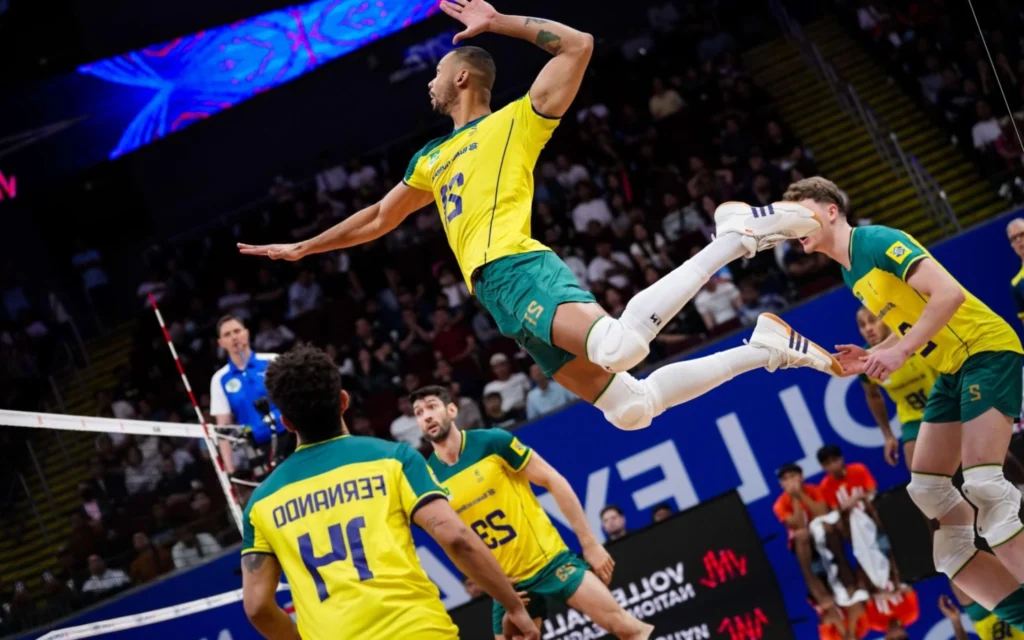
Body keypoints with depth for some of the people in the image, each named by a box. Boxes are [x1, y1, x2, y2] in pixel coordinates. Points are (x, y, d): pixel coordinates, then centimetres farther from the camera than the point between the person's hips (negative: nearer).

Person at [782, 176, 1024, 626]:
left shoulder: (878, 241, -15)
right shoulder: (851, 272, 12)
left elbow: (949, 293, -25)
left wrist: (900, 352, -28)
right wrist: (872, 357, 4)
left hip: (987, 349, -10)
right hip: (952, 369, 10)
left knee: (983, 483, -23)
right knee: (927, 489, 5)